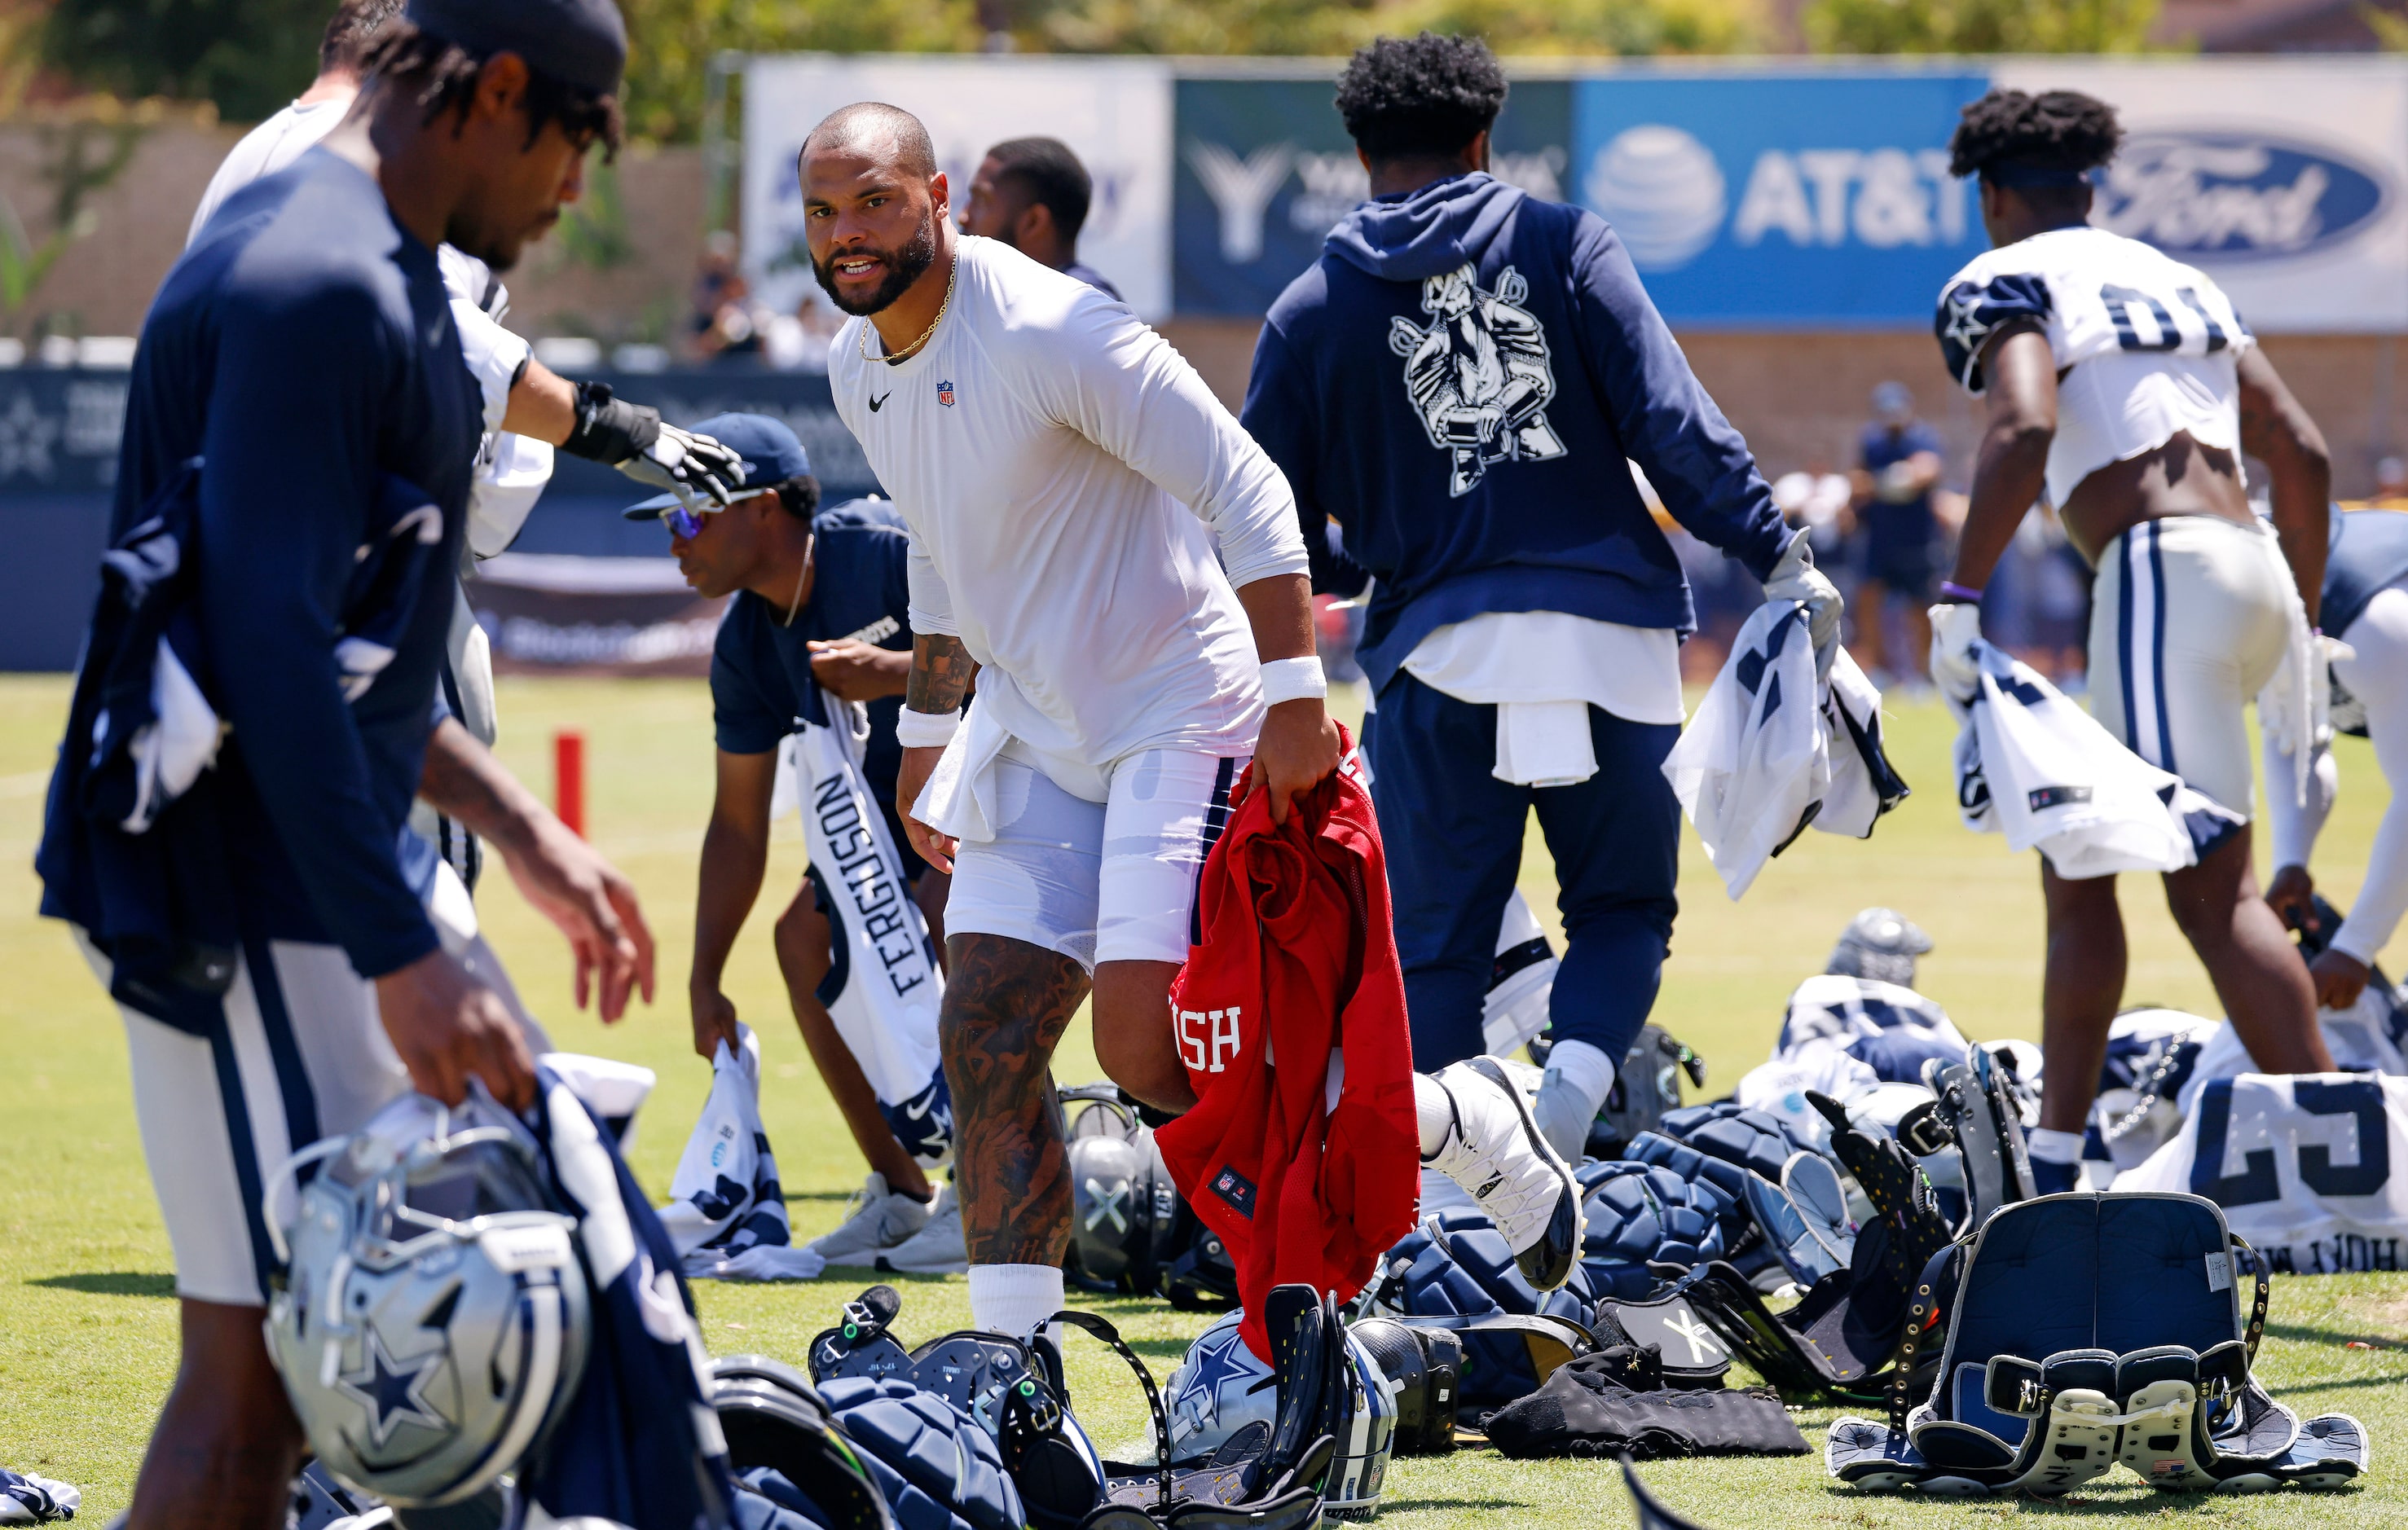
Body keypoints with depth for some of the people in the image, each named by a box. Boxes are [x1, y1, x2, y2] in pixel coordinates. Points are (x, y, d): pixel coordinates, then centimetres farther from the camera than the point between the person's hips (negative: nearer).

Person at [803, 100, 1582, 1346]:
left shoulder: (1047, 331, -21)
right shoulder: (858, 368, 6)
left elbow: (1245, 493, -21)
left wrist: (1294, 696, -27)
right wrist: (926, 739, 24)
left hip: (1179, 716, -8)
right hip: (1034, 726, 8)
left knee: (1147, 1048, -15)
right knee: (984, 1041, -2)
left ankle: (1468, 1126, 4)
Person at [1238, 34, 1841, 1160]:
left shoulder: (1313, 311, 9)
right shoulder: (1564, 246, 6)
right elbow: (1674, 426, -3)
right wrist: (1778, 559, 2)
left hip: (1440, 647, 0)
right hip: (1609, 631, 0)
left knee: (1436, 945, 8)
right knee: (1622, 906, 13)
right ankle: (1576, 1077, -15)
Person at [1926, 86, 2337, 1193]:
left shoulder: (2006, 284, 1)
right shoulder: (2182, 284, 24)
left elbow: (2024, 429, -19)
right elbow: (2301, 451, 20)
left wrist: (1962, 594, -15)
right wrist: (2300, 619, 26)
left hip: (2164, 573, -8)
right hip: (2252, 569, 8)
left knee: (2212, 887, -13)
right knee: (2073, 855, 18)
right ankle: (2054, 1168, 19)